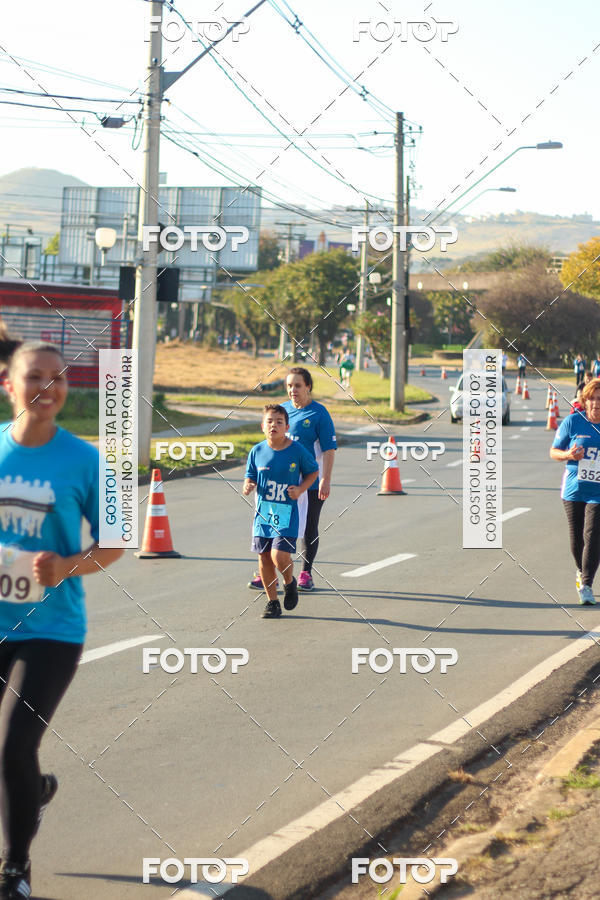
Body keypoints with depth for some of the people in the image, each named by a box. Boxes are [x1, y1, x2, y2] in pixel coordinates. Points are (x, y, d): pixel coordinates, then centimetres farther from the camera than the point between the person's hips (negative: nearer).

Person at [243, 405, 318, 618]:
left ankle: (290, 583, 19)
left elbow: (313, 471, 7)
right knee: (264, 557, 5)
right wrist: (247, 486, -14)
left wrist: (300, 489, -8)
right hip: (263, 512, 4)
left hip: (287, 514, -3)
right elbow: (250, 476, 9)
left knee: (279, 556, -15)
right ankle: (272, 602, 21)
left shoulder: (297, 450, -8)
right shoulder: (257, 451, -1)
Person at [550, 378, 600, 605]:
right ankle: (581, 571, 38)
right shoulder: (573, 422, -3)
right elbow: (554, 451, 4)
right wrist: (568, 455, -16)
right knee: (576, 538, 11)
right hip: (573, 490, 1)